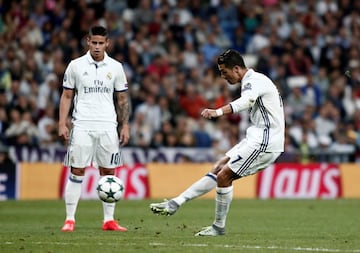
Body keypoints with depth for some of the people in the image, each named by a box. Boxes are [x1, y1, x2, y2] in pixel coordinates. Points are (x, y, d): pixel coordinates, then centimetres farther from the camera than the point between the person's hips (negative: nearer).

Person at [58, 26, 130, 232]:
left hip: (108, 127, 2)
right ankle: (70, 219, -1)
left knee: (108, 172, 3)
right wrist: (62, 124, -3)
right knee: (77, 171, -4)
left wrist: (125, 126, 4)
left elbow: (122, 99, 11)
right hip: (82, 126, -2)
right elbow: (67, 96, 6)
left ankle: (109, 220, 8)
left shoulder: (116, 67, 7)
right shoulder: (76, 66, 3)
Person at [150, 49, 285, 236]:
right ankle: (175, 203, 9)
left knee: (224, 176, -10)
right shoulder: (251, 82, 17)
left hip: (264, 141, -10)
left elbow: (246, 101, -37)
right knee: (218, 169, 8)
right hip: (256, 138, 10)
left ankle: (218, 227, 2)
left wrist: (218, 112, -53)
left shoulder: (255, 80, -15)